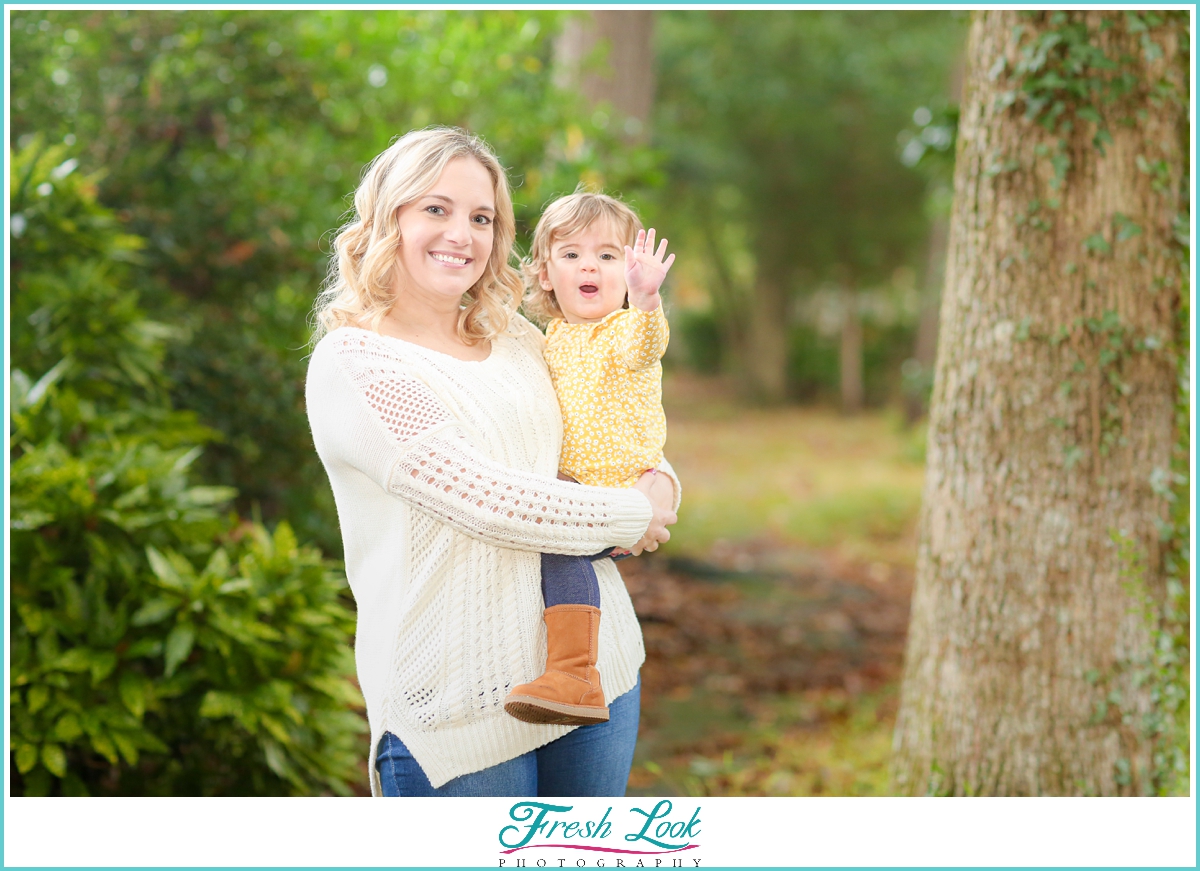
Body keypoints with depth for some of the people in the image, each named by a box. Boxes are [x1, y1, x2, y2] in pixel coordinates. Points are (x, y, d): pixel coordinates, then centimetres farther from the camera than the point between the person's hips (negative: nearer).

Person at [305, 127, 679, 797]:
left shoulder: (517, 337, 11)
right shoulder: (350, 364, -10)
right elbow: (482, 499, -19)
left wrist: (661, 482, 2)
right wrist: (629, 516, -9)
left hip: (594, 662, 7)